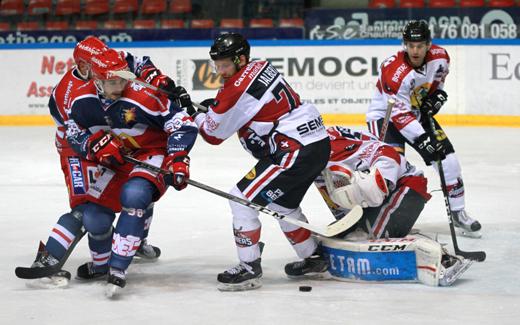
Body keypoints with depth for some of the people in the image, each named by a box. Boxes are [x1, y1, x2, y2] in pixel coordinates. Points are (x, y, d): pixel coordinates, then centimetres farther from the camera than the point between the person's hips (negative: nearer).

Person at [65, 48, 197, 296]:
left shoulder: (143, 97, -28)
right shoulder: (81, 99, -13)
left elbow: (183, 124, -21)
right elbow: (74, 134, 3)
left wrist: (178, 159, -30)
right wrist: (96, 144, -18)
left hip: (153, 153, -5)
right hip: (112, 161, 5)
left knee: (134, 195, -34)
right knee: (94, 217, -3)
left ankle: (118, 267, -27)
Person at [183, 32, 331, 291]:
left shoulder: (237, 89, -16)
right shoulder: (260, 67, 10)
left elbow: (213, 133, -4)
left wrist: (191, 112, 11)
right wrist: (217, 105, 15)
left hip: (296, 151, -10)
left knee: (242, 198, -7)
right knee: (282, 202, 27)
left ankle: (249, 269, -3)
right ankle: (314, 258, 40)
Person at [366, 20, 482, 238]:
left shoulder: (440, 57, -14)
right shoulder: (395, 71, -33)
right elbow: (400, 115, -32)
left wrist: (438, 93, -4)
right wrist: (423, 140, -36)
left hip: (418, 113, 6)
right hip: (386, 116, -6)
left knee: (448, 159, 2)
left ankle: (458, 213, 18)